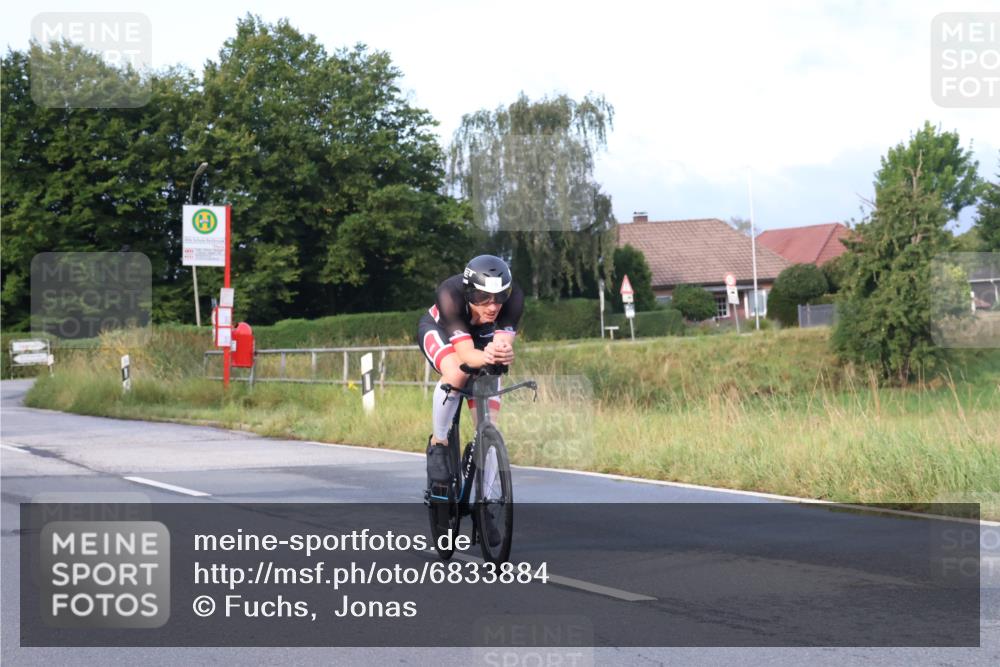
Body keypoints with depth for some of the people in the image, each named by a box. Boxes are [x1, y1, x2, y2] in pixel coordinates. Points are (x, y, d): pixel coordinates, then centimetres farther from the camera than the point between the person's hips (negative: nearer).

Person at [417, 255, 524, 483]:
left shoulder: (513, 297, -34)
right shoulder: (450, 295, -41)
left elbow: (503, 342, -42)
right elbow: (465, 353, -46)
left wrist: (504, 353, -66)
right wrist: (485, 357, -68)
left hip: (481, 336, 3)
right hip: (437, 330, -3)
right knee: (456, 373, -37)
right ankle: (438, 442, -15)